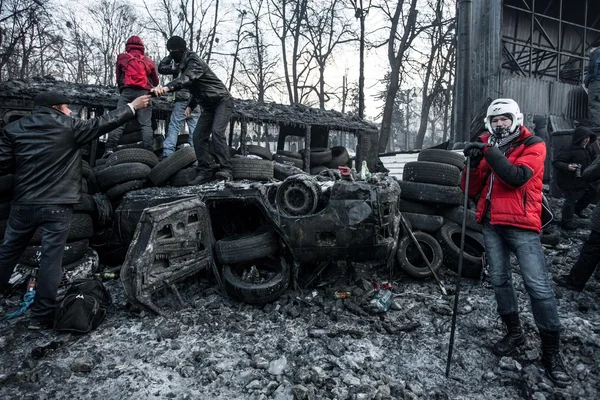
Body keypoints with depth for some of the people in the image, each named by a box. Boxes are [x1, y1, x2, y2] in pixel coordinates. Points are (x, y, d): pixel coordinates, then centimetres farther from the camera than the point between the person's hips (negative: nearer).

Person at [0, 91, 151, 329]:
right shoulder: (68, 126, -4)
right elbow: (102, 123, 6)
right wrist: (132, 107, 15)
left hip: (23, 204, 5)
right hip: (56, 206, -4)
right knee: (51, 258, 2)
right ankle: (41, 315, 7)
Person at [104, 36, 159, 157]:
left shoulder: (122, 58, 19)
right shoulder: (149, 61, 20)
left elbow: (118, 78, 22)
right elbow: (156, 82, 25)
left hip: (127, 91, 0)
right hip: (144, 93, 0)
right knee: (146, 123, -5)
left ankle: (110, 148, -18)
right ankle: (149, 151, -16)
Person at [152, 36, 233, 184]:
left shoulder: (194, 61, -16)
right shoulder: (185, 65, 12)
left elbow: (187, 79, -37)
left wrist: (167, 87, -53)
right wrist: (190, 106, 7)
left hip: (222, 101, -9)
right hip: (209, 106, 9)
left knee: (217, 132, -27)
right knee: (198, 136, -3)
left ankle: (225, 170, -25)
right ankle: (205, 171, -1)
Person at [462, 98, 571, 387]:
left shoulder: (533, 146, -1)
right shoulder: (486, 147, 12)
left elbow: (517, 177, -20)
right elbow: (470, 190, 7)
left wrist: (490, 153, -21)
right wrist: (473, 164, -8)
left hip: (521, 224, -5)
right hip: (491, 224, 5)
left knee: (538, 286, -6)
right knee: (499, 280, 11)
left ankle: (551, 350, 7)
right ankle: (514, 332, 28)